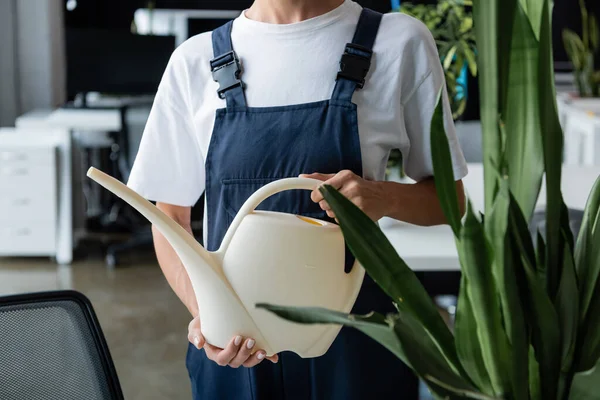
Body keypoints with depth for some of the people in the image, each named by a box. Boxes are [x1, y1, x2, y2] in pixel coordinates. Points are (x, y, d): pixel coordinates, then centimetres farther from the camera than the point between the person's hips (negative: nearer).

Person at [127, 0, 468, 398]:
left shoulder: (400, 41, -6)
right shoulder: (195, 60, -2)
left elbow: (449, 198, 1)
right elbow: (171, 217, 3)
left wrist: (385, 198, -20)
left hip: (355, 345, -1)